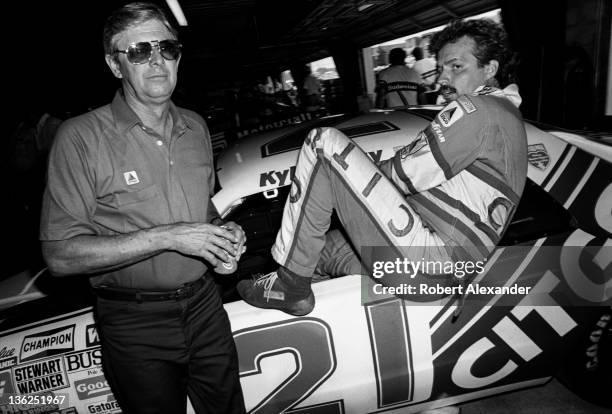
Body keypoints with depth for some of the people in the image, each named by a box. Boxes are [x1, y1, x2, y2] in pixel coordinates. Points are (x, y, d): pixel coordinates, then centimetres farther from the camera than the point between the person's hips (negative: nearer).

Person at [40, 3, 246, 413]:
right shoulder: (81, 137, -14)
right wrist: (167, 236, -25)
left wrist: (225, 234, -3)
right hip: (136, 324, -4)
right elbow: (61, 256, -18)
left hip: (205, 306, 5)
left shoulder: (195, 127, 5)